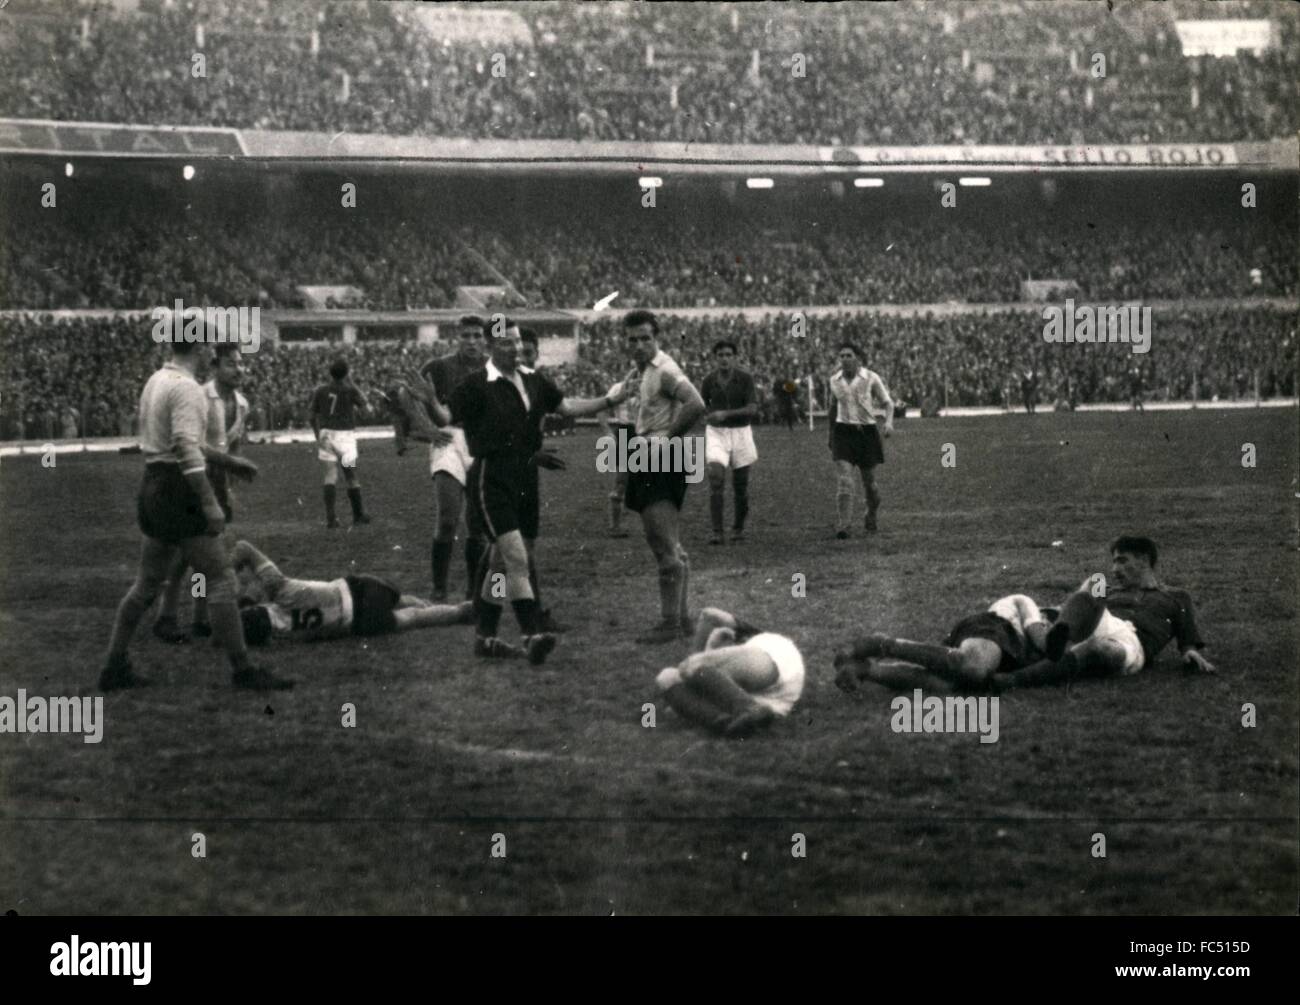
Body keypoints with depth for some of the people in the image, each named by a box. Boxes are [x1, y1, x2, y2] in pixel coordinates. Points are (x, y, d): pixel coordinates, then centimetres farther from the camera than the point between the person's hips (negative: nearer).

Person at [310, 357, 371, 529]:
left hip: (326, 434, 2)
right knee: (351, 477, 9)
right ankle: (358, 515, 19)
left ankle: (330, 517, -12)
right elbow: (363, 404, 12)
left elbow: (314, 417, 5)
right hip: (345, 434, -2)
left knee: (331, 477, 0)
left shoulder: (320, 391, 2)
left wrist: (318, 437, 16)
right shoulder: (350, 390, -6)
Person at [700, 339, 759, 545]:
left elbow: (753, 409, -17)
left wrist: (726, 414, -25)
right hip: (716, 434, 0)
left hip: (740, 433, 0)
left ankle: (739, 528, 30)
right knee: (716, 480, -16)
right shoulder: (709, 381, 0)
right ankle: (717, 532, -17)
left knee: (740, 485, 8)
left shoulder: (745, 379, -7)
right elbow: (702, 407, 18)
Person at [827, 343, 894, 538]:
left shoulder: (871, 379, -5)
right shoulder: (834, 380, 4)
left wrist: (889, 422, -22)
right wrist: (831, 437, 25)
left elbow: (887, 403, -2)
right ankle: (842, 527, -18)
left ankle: (871, 517, 38)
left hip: (867, 433, -1)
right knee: (844, 480, -15)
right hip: (843, 432, 1)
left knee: (869, 482, 10)